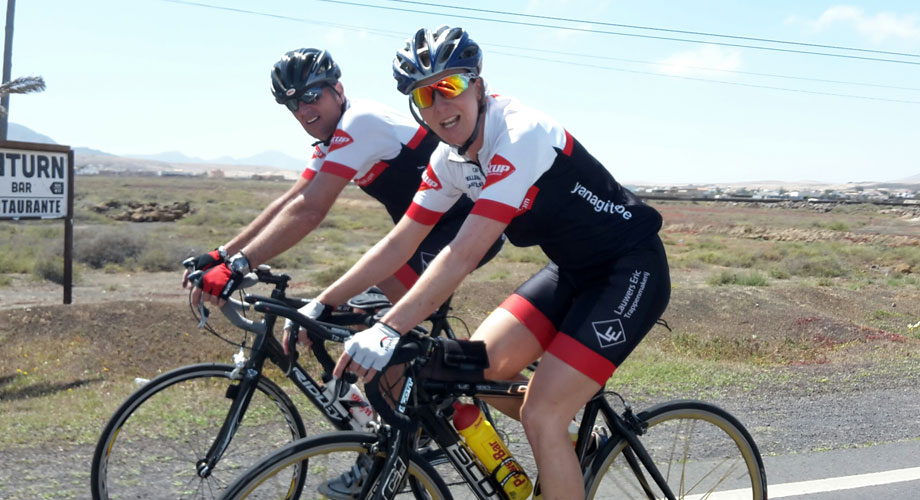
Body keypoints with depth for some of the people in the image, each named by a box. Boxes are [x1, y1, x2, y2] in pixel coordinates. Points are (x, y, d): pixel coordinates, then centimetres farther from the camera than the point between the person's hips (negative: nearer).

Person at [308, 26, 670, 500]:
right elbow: (398, 243, 2)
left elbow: (465, 253, -34)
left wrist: (388, 330, -38)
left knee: (540, 415, -16)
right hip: (573, 271, 8)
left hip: (631, 270, -8)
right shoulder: (450, 159, -1)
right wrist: (320, 304, -3)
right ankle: (575, 437, 19)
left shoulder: (521, 134, -27)